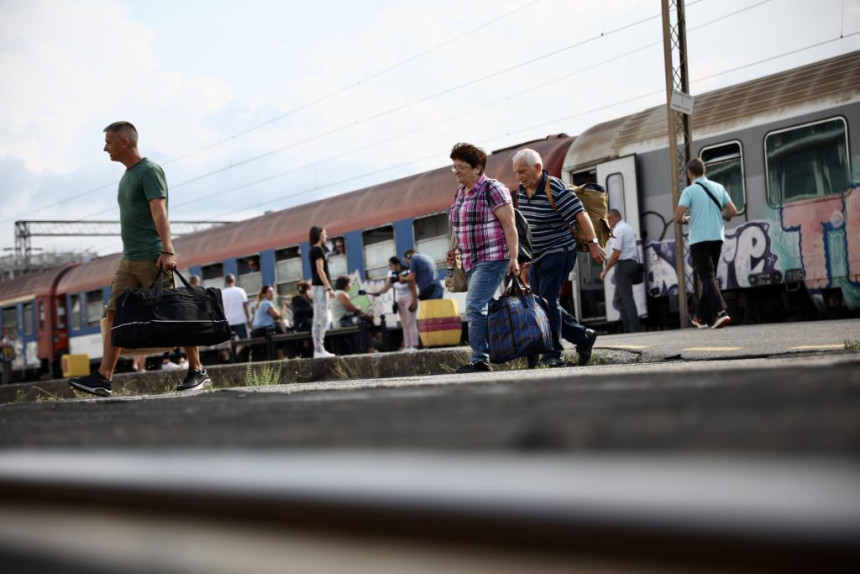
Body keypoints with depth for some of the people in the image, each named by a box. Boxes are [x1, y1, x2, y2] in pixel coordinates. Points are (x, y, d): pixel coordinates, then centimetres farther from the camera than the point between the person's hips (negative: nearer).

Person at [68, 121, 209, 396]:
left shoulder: (150, 171, -8)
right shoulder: (127, 175, 19)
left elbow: (159, 211, -20)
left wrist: (167, 250, -30)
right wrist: (129, 253, 17)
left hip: (152, 259, -9)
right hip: (128, 260, 9)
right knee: (114, 314, 0)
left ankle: (197, 371, 5)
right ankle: (103, 378, -4)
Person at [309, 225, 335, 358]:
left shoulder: (314, 250, 17)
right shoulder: (318, 249, -11)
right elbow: (320, 270, -17)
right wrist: (329, 287, -19)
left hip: (319, 286, 10)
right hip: (320, 287, -10)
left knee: (321, 319, 9)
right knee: (320, 319, -11)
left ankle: (319, 349, 9)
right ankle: (319, 350, -12)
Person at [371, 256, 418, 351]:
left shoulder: (407, 273, -21)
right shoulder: (391, 273, -3)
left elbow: (413, 289, -18)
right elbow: (386, 286, -9)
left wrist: (413, 303, -20)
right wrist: (378, 292, -28)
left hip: (408, 299, -7)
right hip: (399, 300, 7)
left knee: (411, 323, -10)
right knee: (404, 325, 6)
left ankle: (414, 346, -11)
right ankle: (407, 346, 7)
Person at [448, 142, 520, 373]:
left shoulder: (492, 189, -9)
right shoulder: (460, 192, 15)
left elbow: (509, 225, -13)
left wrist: (513, 257, -19)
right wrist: (455, 249, 15)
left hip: (493, 258, -9)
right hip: (472, 260, 9)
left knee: (475, 306, -17)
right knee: (478, 309, 7)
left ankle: (479, 359, -13)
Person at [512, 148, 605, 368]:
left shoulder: (555, 189, -17)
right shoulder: (521, 190, 6)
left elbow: (580, 214, -19)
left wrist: (593, 243, -24)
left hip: (558, 253, -9)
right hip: (536, 258, 9)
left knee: (548, 302, -15)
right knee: (541, 303, 9)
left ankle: (553, 355, -9)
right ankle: (583, 337, 23)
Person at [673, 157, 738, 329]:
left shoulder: (689, 191, -8)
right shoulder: (718, 188, 8)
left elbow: (677, 217, -14)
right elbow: (732, 211, 8)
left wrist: (685, 219, 8)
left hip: (699, 239, -5)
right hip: (717, 237, 5)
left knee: (707, 278, -9)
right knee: (709, 277, 15)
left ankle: (720, 312, -28)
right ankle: (702, 317, 22)